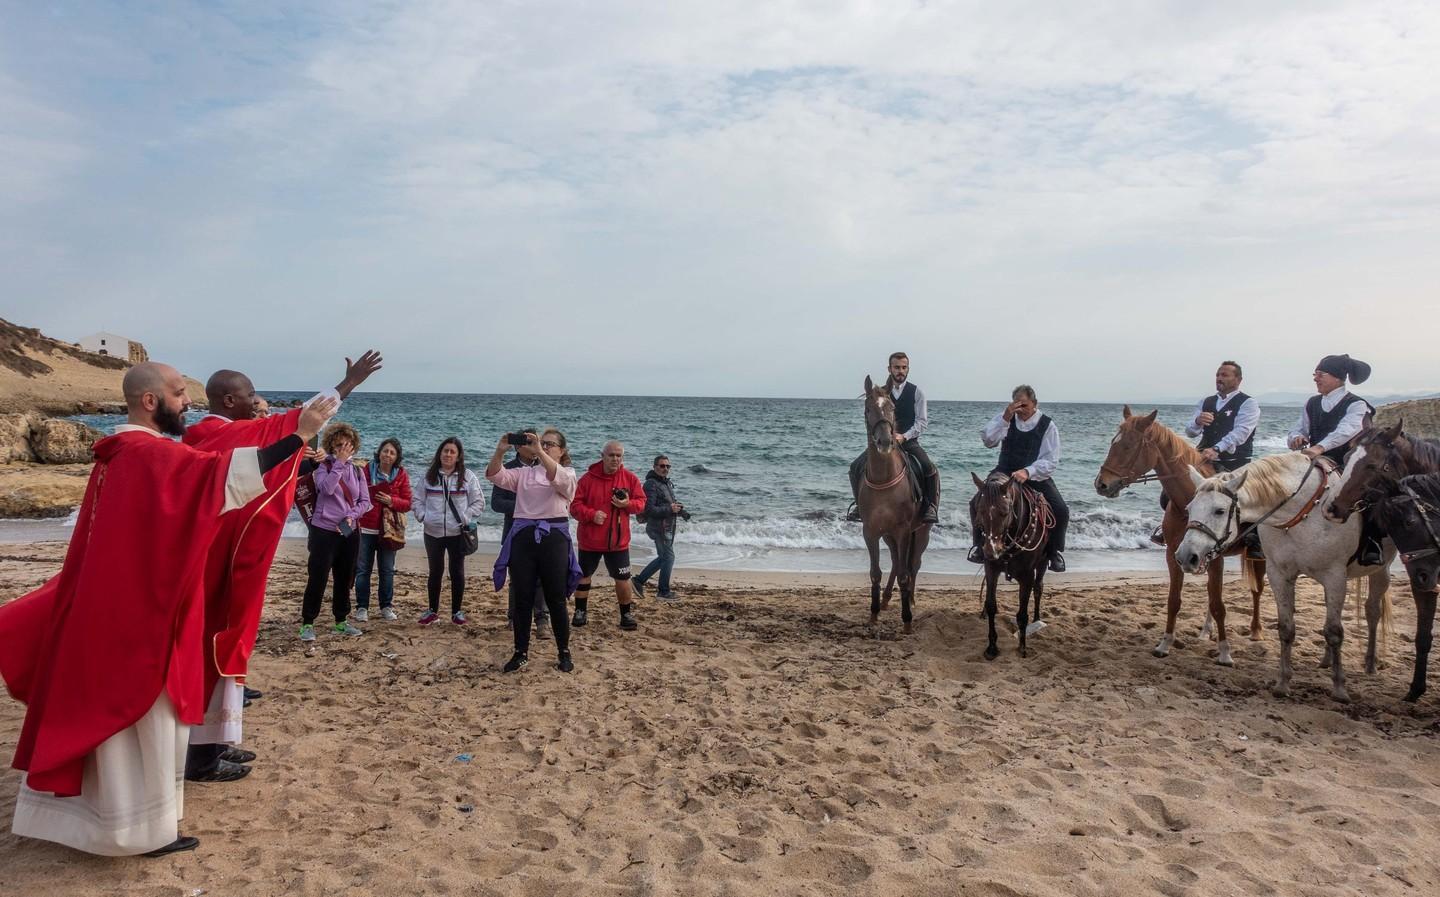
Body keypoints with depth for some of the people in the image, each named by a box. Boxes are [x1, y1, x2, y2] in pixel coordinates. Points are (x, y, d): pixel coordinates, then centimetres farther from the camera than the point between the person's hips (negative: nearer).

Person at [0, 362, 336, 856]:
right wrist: (299, 435, -38)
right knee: (142, 716, 1)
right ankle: (142, 827, 12)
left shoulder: (119, 453, 11)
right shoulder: (151, 455, -21)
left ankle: (73, 810, 34)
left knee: (102, 707, 20)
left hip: (113, 604, 10)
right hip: (140, 611, -10)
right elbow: (227, 475, -34)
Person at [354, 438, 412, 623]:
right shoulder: (367, 470, -3)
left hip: (388, 529, 1)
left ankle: (386, 607, 21)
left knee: (387, 570, 10)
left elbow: (407, 503, 1)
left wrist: (391, 501, -16)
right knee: (363, 569, 4)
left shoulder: (401, 475, 1)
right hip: (366, 528, -1)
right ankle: (362, 608, 13)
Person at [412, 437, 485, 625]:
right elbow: (418, 501, 10)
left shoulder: (468, 477, -2)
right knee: (435, 571, 11)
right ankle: (433, 610, 22)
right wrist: (423, 516, -5)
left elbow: (478, 502, 0)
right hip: (433, 532, 2)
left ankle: (456, 611, 16)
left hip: (457, 533, -2)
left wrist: (465, 518, -10)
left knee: (457, 572, 4)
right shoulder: (429, 476, 5)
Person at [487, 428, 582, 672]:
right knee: (522, 599, 6)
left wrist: (539, 451, -32)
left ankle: (564, 653, 16)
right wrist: (500, 451, -19)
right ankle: (521, 653, 18)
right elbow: (495, 476, -1)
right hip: (523, 536, 3)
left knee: (556, 599, 3)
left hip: (553, 537, -3)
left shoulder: (568, 473, 6)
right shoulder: (524, 472, 15)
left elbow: (558, 478, -20)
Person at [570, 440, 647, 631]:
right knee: (584, 576, 11)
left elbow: (641, 502, 3)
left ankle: (627, 615, 16)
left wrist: (628, 504, -18)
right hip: (589, 540, 0)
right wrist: (592, 514, -24)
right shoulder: (588, 478, -6)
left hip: (618, 541, 0)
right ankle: (580, 613, 27)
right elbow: (575, 506, -7)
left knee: (622, 580, 1)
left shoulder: (630, 479, -1)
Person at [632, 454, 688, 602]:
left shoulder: (667, 483, 14)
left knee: (663, 557, 16)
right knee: (668, 557, -3)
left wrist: (680, 511, 6)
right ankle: (664, 592, 9)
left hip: (668, 527, 10)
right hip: (659, 527, -10)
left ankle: (638, 581, 22)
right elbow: (649, 509, -22)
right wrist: (669, 509, -26)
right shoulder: (651, 484, -16)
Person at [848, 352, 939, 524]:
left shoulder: (917, 392, 0)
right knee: (856, 467, -12)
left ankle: (931, 508, -14)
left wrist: (904, 436, -19)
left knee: (930, 469, -28)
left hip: (909, 440, -2)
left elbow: (923, 421, -5)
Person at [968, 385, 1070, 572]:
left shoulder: (1048, 426, -6)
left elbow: (1050, 461, -12)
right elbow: (988, 441, -15)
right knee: (977, 503, -20)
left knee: (1061, 511, -19)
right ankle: (978, 545, 2)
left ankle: (1056, 552, 6)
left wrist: (1027, 472, -30)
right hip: (1004, 473, 1)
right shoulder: (1005, 418, -1)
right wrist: (1005, 418, -27)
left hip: (1036, 476, -1)